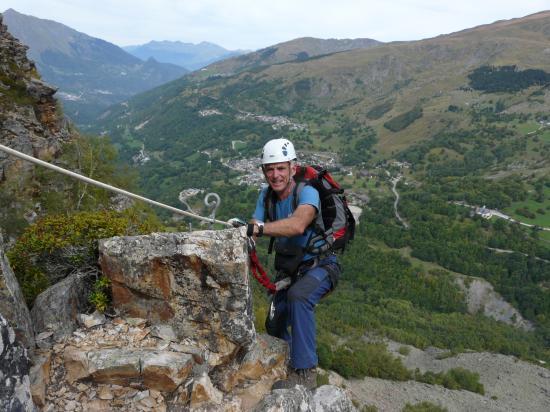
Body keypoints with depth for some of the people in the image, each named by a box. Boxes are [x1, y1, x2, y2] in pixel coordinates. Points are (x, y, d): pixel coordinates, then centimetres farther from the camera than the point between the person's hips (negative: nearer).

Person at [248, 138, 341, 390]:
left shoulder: (307, 192, -25)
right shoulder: (266, 195, -4)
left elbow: (297, 225, -46)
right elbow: (255, 228, -13)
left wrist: (257, 228, -57)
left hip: (319, 266, -6)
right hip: (288, 269, 7)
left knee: (298, 295, -36)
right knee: (274, 324, 5)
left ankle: (305, 373, -24)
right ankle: (288, 370, 35)